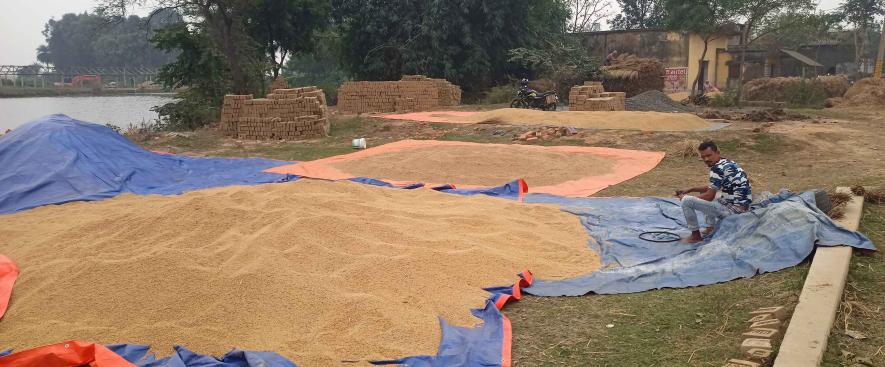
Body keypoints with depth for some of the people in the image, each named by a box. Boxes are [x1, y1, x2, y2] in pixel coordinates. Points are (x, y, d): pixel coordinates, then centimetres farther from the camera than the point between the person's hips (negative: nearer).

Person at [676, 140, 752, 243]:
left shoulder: (717, 168, -18)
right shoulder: (728, 163, 12)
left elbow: (710, 196, -15)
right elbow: (712, 188, 23)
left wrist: (686, 197, -1)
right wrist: (690, 189, 16)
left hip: (733, 210, -10)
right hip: (743, 207, 10)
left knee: (686, 201, -11)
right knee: (705, 194, 32)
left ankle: (696, 235, 3)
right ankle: (711, 228, 27)